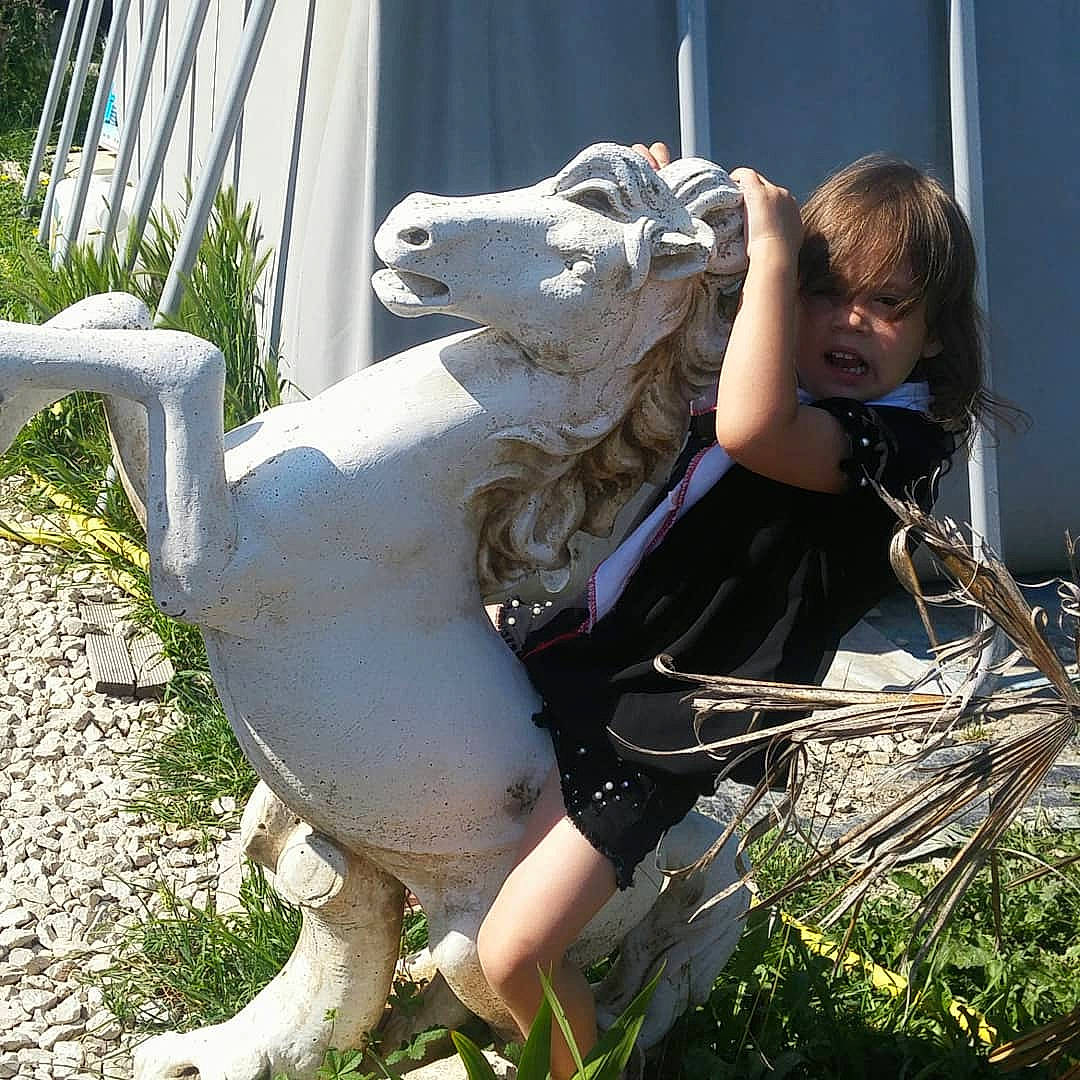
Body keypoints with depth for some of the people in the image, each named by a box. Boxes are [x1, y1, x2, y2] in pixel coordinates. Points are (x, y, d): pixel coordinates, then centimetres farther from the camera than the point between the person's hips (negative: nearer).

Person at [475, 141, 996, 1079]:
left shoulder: (901, 441, -17)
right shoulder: (785, 391, 9)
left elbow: (751, 430, -38)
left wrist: (771, 252, -28)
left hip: (646, 730, -9)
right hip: (579, 652, 9)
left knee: (515, 957, -17)